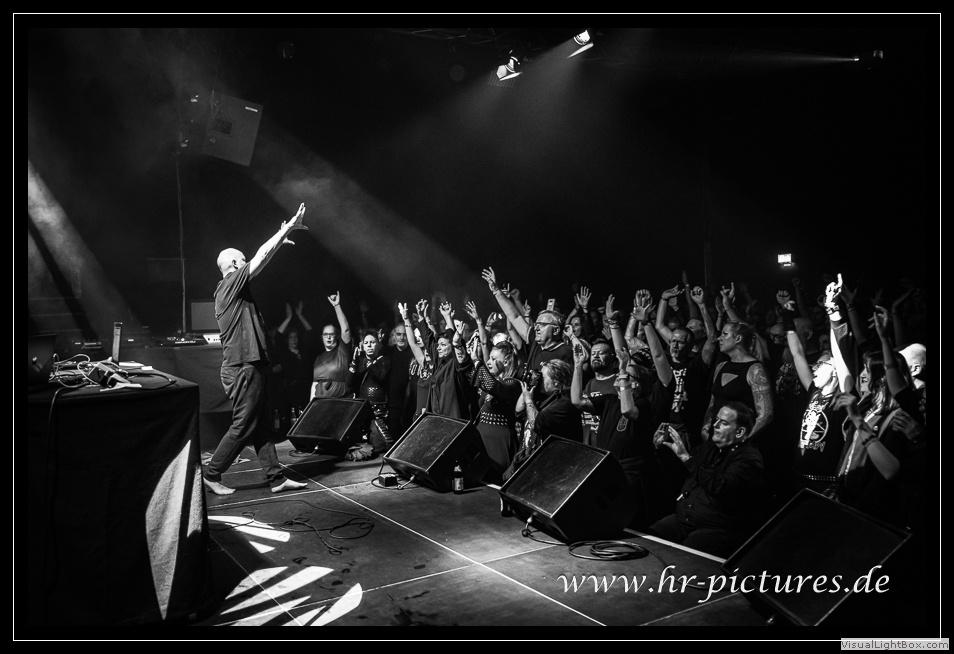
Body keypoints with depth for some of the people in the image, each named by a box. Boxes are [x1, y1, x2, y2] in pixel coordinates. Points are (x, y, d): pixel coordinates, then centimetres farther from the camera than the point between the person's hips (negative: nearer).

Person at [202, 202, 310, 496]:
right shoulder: (231, 283, -10)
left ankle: (276, 477, 12)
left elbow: (261, 259, 24)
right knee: (243, 426, -3)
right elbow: (261, 256, -14)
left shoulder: (228, 290, 17)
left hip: (248, 365, 10)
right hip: (244, 368, -10)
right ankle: (211, 474, 9)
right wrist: (288, 227, -9)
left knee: (260, 426, 9)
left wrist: (280, 241, 23)